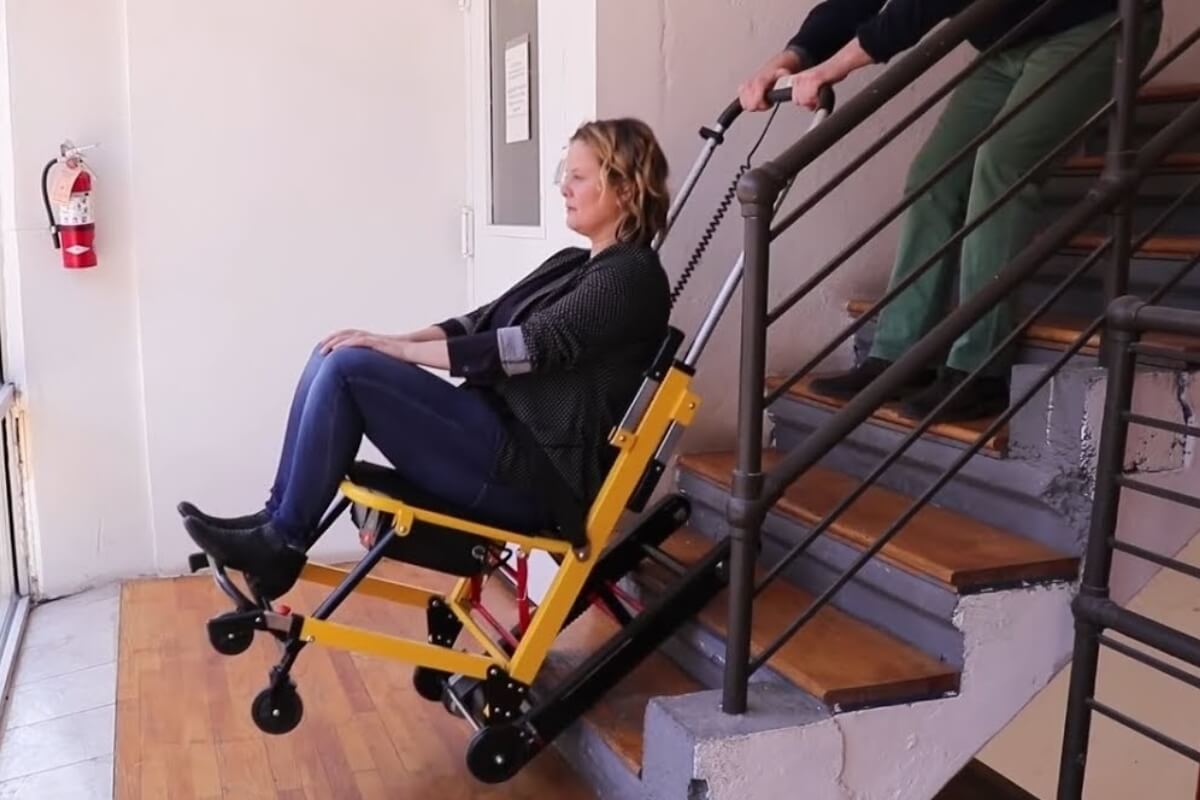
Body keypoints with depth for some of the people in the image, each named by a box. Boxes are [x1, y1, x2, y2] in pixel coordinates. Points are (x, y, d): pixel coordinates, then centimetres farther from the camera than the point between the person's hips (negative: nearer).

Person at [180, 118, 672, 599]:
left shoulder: (631, 278, -11)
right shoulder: (570, 263, 18)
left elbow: (520, 348, -18)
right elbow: (481, 324, 15)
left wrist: (397, 348, -13)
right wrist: (392, 344, -1)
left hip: (534, 474, -9)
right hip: (500, 440, 9)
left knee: (349, 367, -18)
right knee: (335, 356, 0)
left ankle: (282, 540, -5)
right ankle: (277, 522, 1)